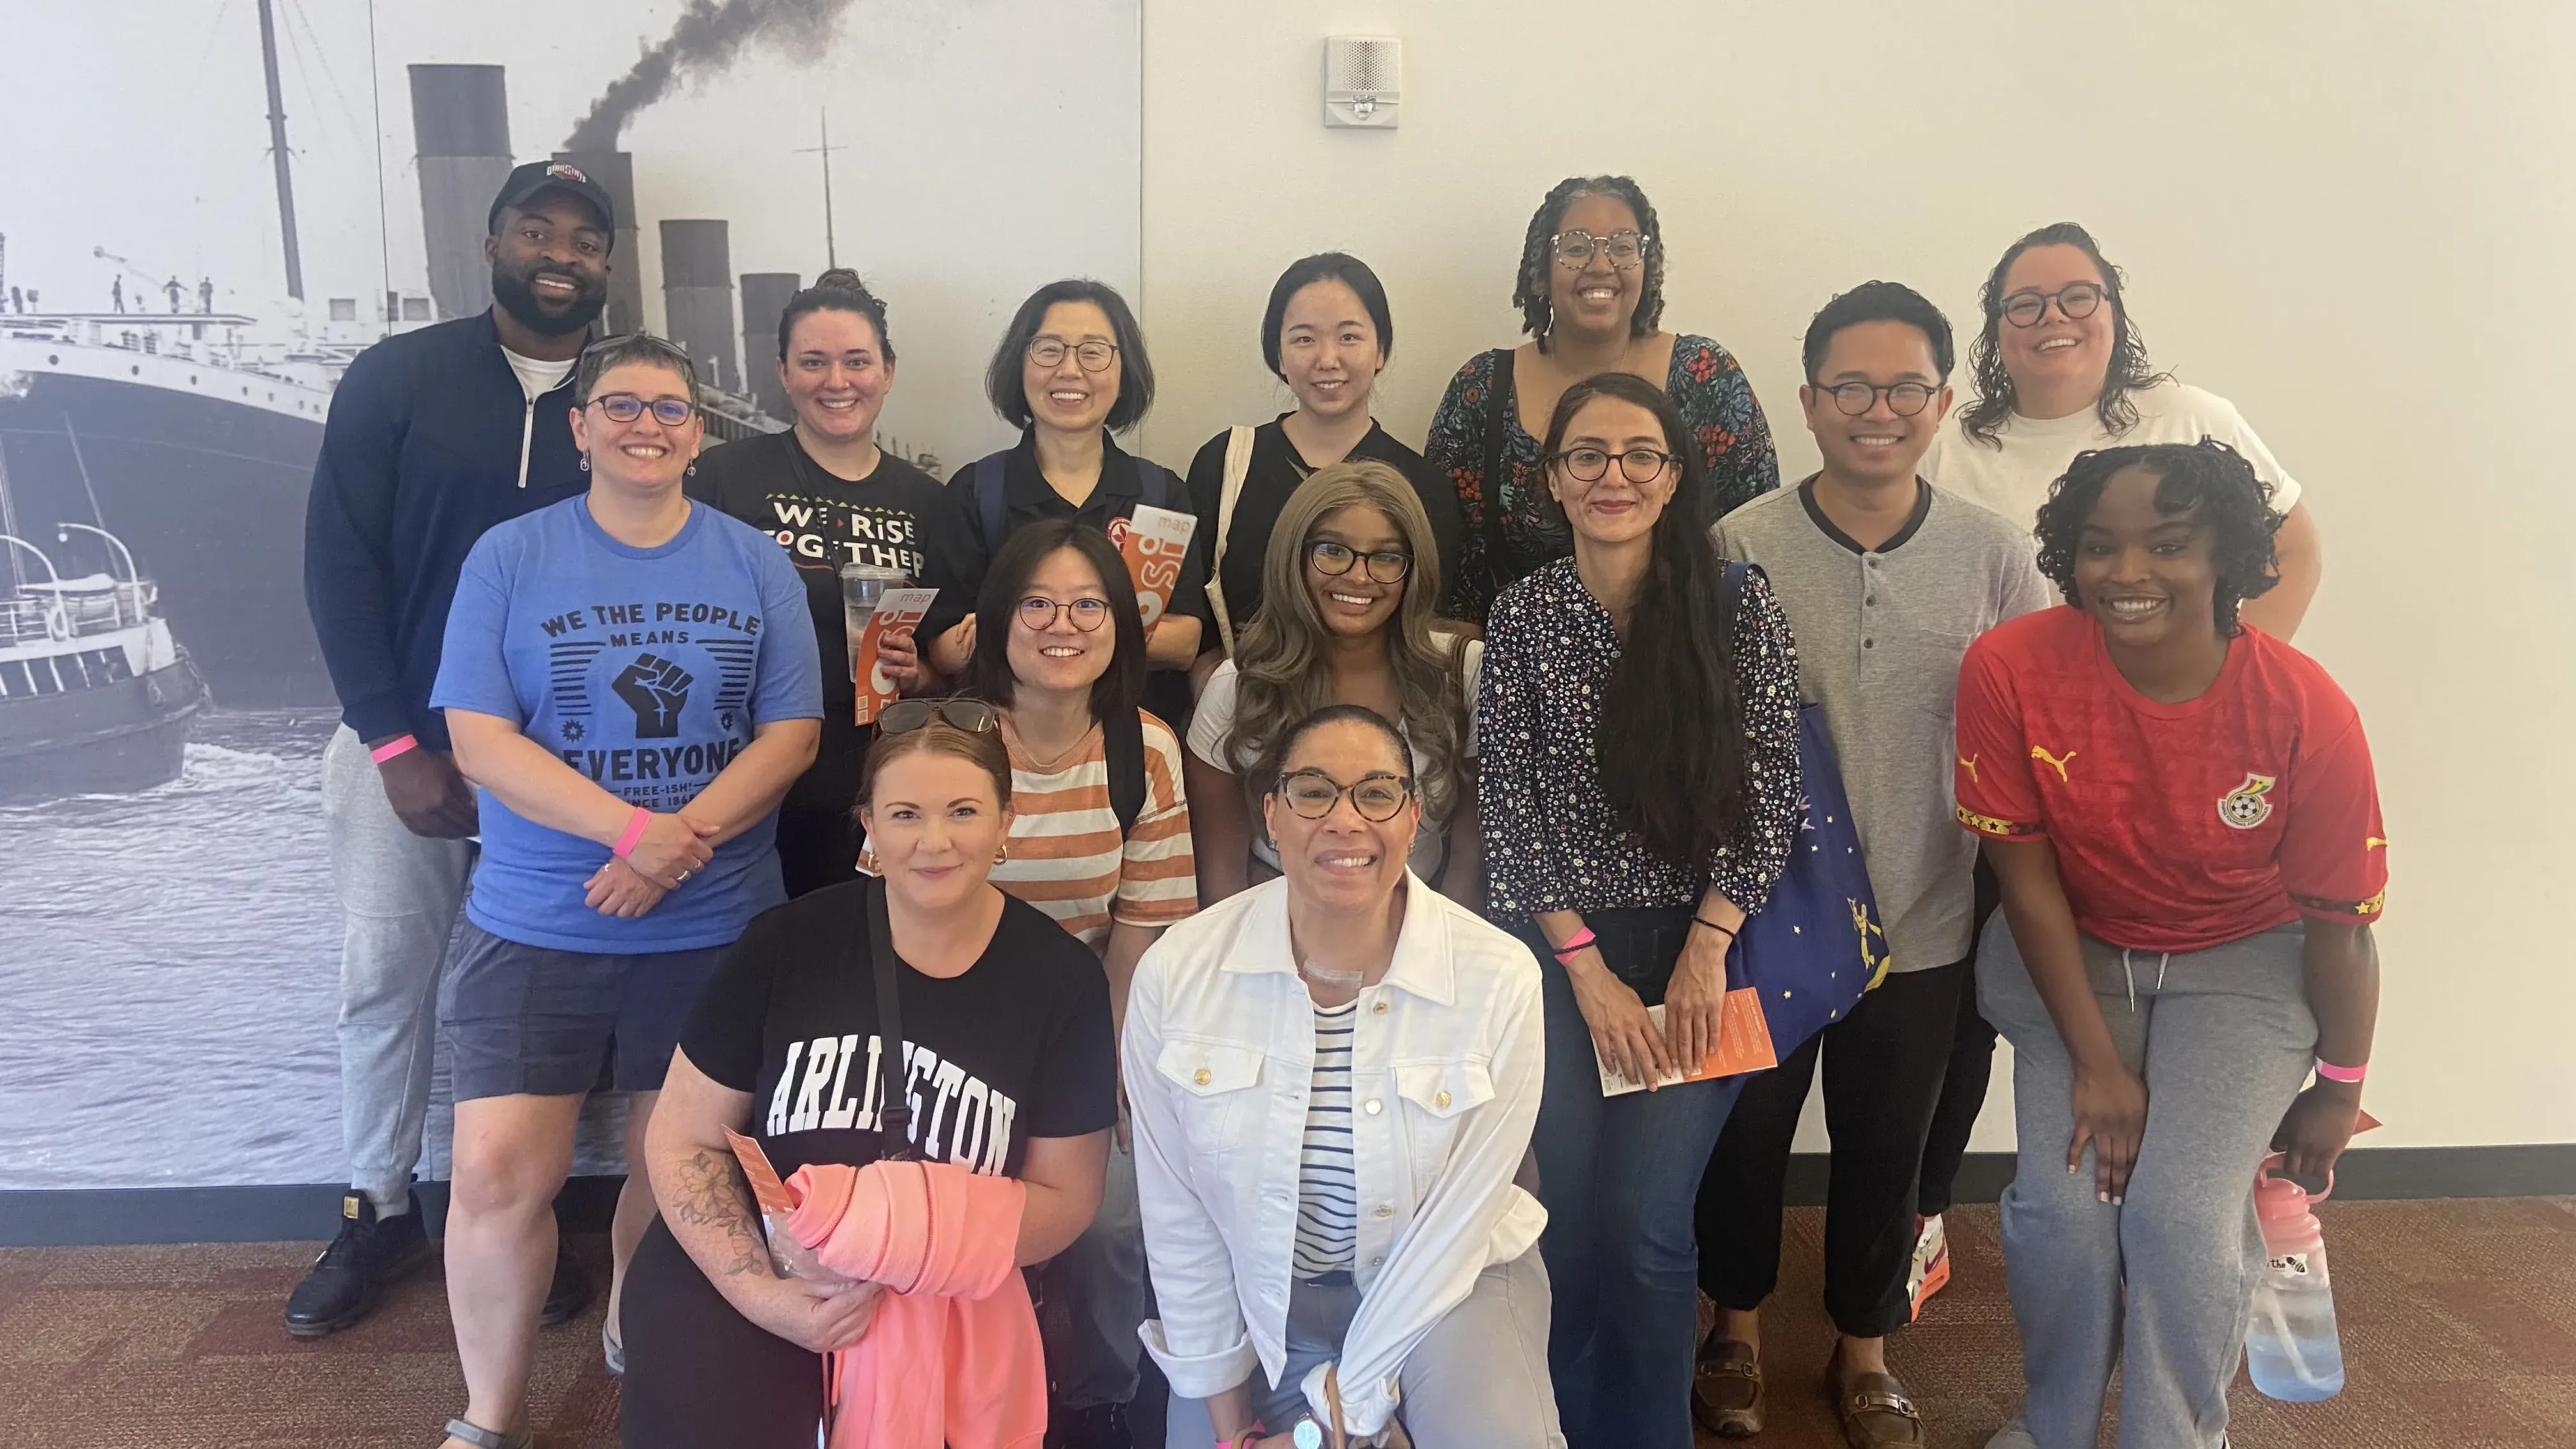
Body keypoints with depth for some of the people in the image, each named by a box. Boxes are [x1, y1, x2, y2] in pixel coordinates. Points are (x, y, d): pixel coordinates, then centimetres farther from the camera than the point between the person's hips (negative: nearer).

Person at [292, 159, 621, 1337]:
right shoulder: (398, 377, -2)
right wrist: (396, 744, -10)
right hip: (403, 742, 0)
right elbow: (337, 560, -4)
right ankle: (377, 1211, 28)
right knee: (384, 980, 9)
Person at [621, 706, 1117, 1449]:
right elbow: (681, 1139, -1)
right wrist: (759, 1290, -15)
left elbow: (1064, 1196, -2)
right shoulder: (788, 942, -6)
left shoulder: (1063, 980, -6)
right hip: (739, 1276, -1)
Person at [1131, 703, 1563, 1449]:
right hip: (1255, 1295, 2)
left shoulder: (1500, 980, -20)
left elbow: (1456, 1223, -14)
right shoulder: (1176, 973, -17)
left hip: (1447, 1283, -1)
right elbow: (1177, 1214, -8)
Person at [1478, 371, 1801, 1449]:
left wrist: (1705, 951, -10)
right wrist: (1590, 969, -8)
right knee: (1574, 1217, 3)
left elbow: (1772, 793, -3)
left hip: (1698, 945, -1)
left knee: (1646, 1226, -5)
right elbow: (1506, 801, -3)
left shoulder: (1737, 606, -3)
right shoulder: (1522, 614, 0)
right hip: (1563, 947, 1)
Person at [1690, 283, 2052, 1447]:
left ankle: (1863, 1349, 41)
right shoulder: (1743, 547, -10)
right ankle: (1738, 1329, 41)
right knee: (1746, 1132, 16)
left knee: (1886, 1147, 17)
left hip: (1922, 923, 2)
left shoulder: (1996, 555, -4)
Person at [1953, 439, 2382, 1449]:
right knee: (2063, 1208, -14)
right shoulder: (2011, 670, -22)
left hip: (2241, 962, 0)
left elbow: (2342, 918, -8)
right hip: (2067, 953, 1)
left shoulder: (2307, 711, -21)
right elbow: (2026, 873, -13)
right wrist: (2097, 1062, -13)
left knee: (2183, 1216, -18)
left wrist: (2338, 1091, 4)